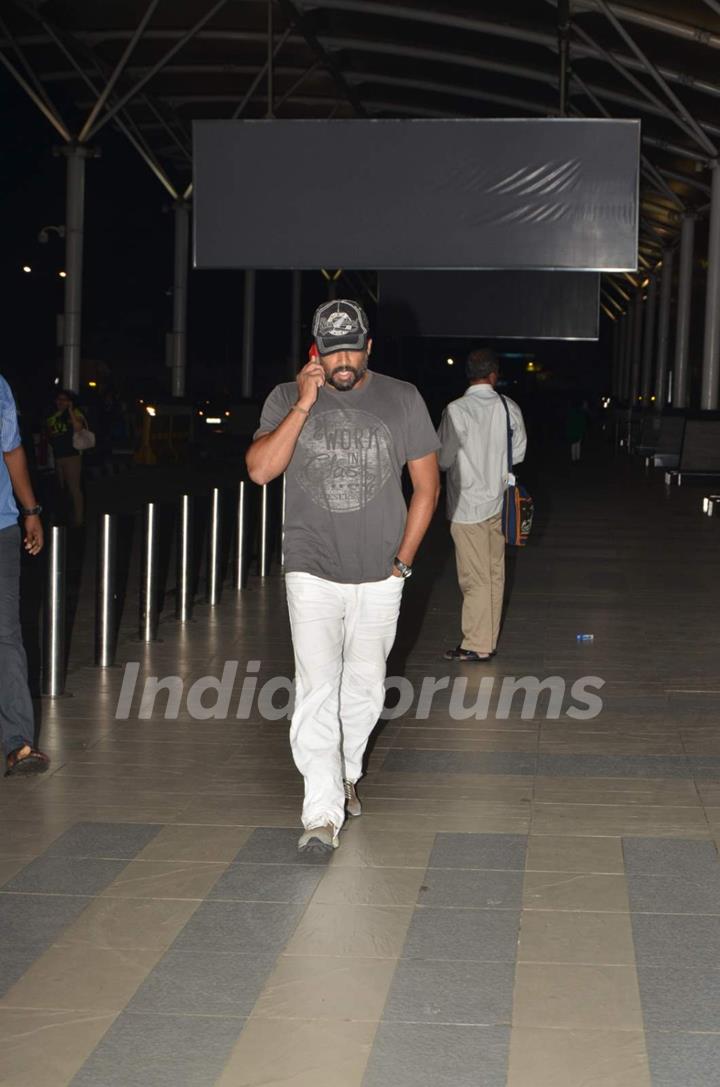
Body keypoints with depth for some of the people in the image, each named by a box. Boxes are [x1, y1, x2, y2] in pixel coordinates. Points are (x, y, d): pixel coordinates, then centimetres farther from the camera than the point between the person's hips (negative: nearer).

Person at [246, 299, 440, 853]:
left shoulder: (402, 399, 3)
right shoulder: (287, 399, 1)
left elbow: (427, 485, 7)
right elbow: (261, 468, -13)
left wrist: (402, 560, 3)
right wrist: (304, 405, -18)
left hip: (379, 578, 2)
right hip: (313, 573, -2)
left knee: (365, 686, 11)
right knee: (317, 691, -11)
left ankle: (346, 772, 36)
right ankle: (323, 814, -11)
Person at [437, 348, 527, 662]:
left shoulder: (457, 411, -16)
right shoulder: (509, 407, -2)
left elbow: (443, 458, -11)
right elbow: (519, 451, 7)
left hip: (467, 503, -5)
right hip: (498, 501, 5)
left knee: (474, 577, 0)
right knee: (495, 574, 13)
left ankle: (476, 645, 5)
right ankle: (489, 640, 21)